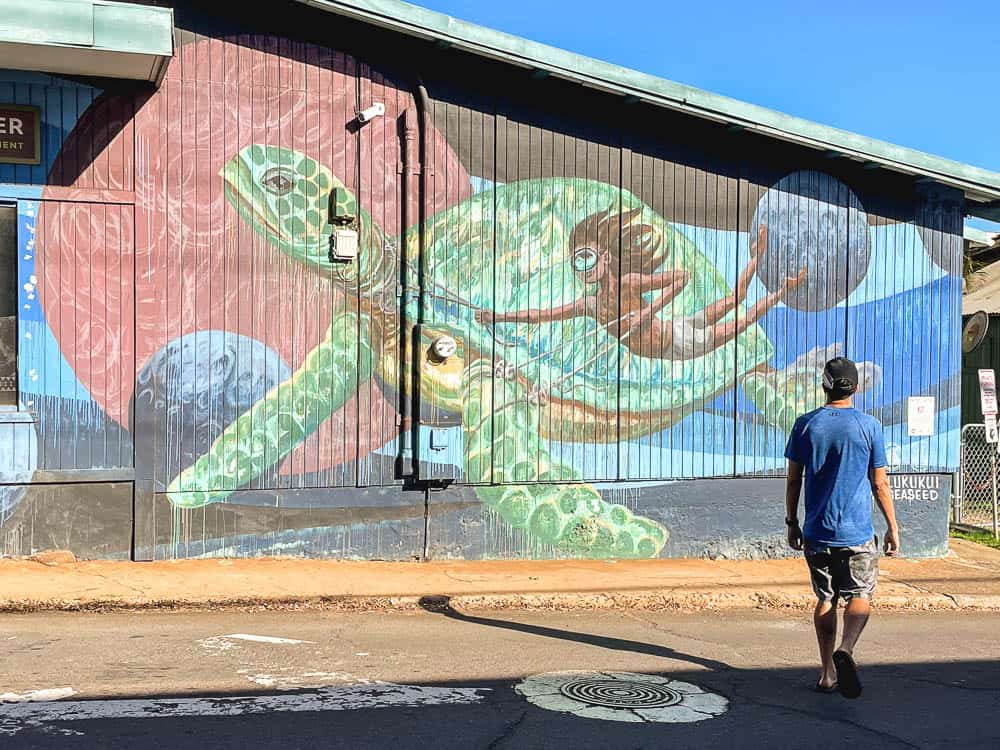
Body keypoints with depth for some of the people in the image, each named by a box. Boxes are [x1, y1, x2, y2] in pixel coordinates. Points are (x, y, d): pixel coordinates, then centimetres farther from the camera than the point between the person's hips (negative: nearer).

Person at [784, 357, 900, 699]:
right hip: (857, 533, -2)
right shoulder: (869, 426, -4)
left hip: (816, 533, 2)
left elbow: (793, 480, 4)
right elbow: (880, 484, -1)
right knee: (859, 597, 7)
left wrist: (791, 523, 14)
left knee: (825, 599, 12)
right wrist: (893, 527, 8)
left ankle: (828, 673, 14)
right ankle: (846, 650, -18)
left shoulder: (805, 424, 1)